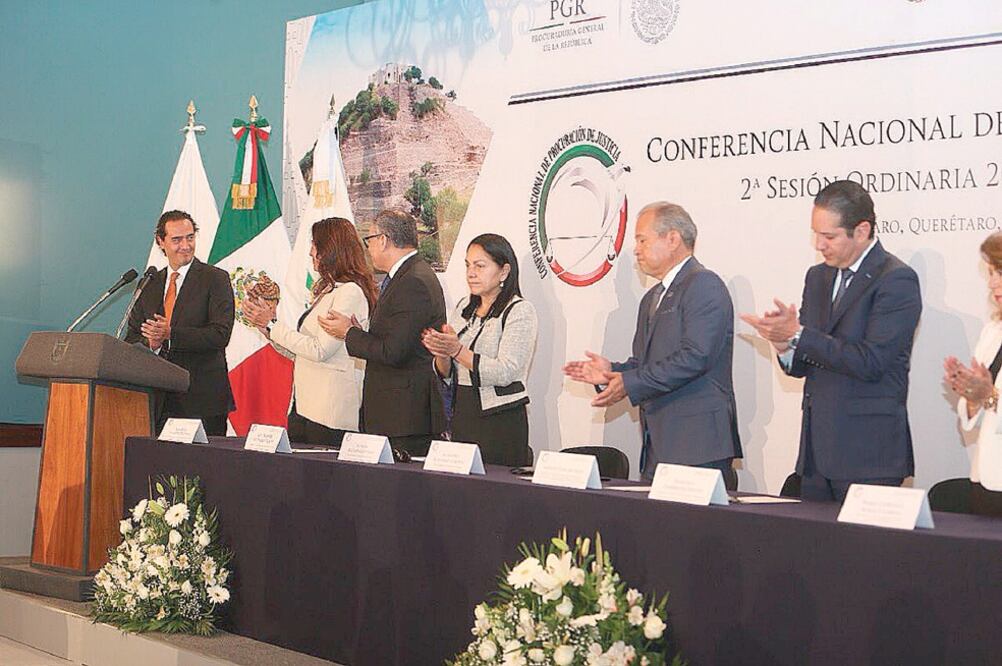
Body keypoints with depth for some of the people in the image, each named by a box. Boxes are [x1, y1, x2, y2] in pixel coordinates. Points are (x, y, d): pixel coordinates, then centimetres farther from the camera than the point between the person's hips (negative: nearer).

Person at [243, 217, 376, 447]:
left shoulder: (350, 292, -12)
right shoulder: (324, 289, 18)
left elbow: (320, 350, -17)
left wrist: (272, 325, -11)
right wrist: (268, 322, 8)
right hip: (303, 404, 9)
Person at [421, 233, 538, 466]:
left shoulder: (520, 311, -6)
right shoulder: (463, 307, 12)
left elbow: (506, 372, -17)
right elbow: (446, 375, 12)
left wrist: (457, 350, -23)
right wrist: (441, 354, -10)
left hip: (500, 420, -5)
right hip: (461, 416, 6)